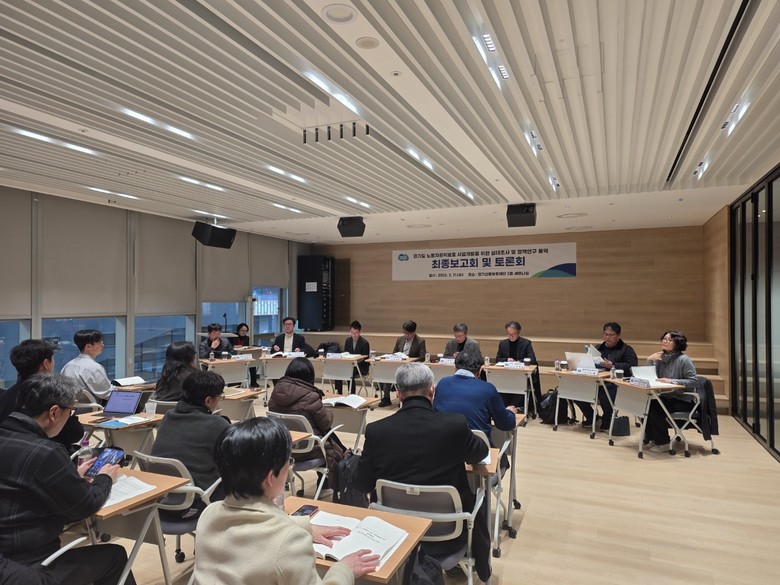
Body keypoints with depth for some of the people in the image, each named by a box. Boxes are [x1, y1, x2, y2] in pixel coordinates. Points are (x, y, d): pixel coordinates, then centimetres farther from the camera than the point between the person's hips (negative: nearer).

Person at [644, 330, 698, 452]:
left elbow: (693, 381, -16)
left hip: (683, 400, -6)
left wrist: (671, 381, -25)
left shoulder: (683, 359, -13)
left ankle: (663, 443, -6)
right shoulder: (660, 357, 5)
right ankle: (651, 437, 4)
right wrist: (650, 360, -9)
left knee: (654, 408, -25)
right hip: (666, 397, 6)